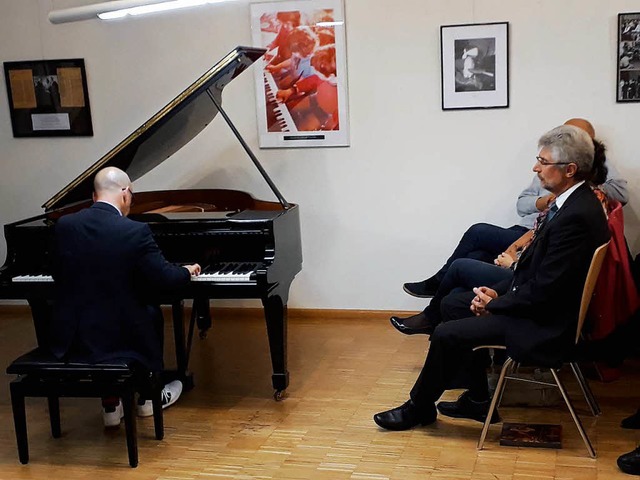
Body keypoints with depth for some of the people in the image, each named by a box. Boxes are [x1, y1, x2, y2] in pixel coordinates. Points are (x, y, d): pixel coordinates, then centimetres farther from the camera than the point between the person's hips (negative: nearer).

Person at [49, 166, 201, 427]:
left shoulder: (64, 225, -2)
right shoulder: (136, 231, -14)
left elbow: (59, 276, 9)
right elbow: (164, 278, -10)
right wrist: (187, 271, 12)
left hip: (69, 339, 3)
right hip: (117, 336, -3)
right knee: (151, 313, 28)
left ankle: (110, 405, 31)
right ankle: (148, 397, 39)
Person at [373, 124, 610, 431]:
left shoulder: (577, 216, -27)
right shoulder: (572, 202, 4)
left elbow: (542, 292, -26)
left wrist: (493, 304, -12)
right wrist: (497, 293, 0)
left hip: (546, 325, -10)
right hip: (537, 301, 10)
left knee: (446, 334, -11)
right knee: (452, 304, 14)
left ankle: (419, 407, 14)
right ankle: (477, 400, 19)